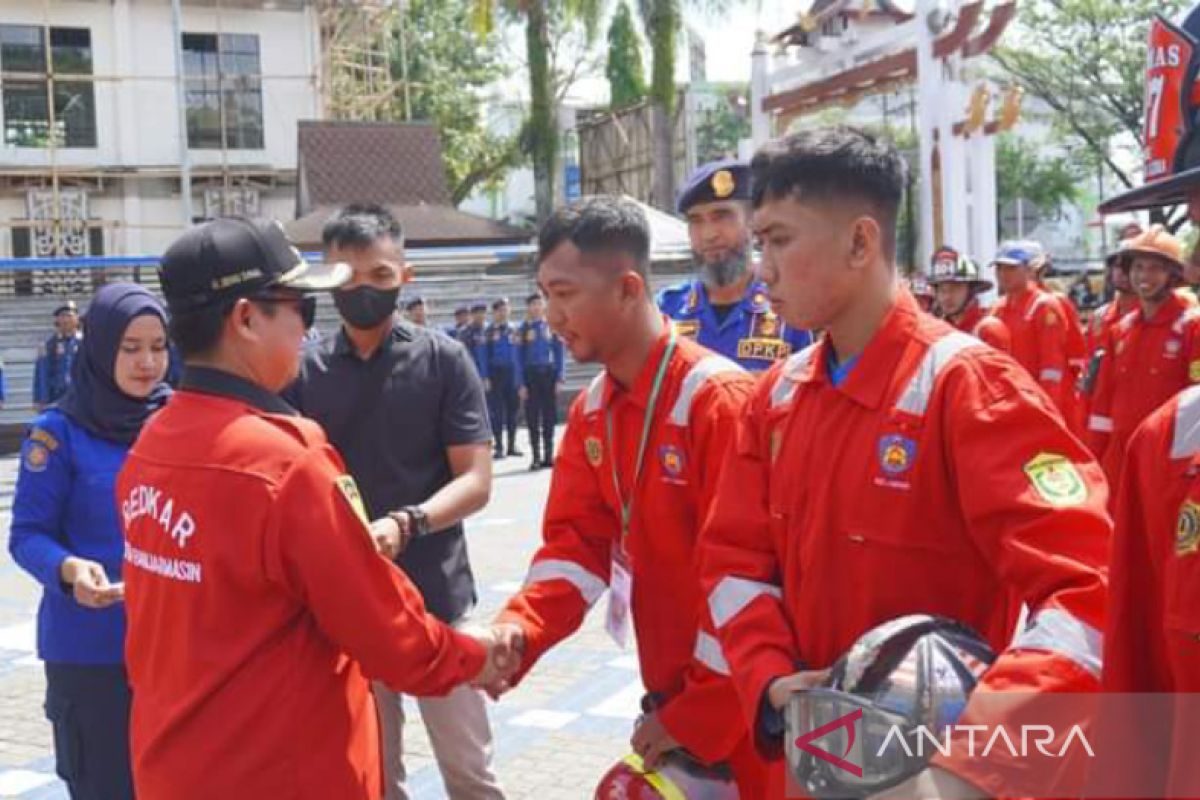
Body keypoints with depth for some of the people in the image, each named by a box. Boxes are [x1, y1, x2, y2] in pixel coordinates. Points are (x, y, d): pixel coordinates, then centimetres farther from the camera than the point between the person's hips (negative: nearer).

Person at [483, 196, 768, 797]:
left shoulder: (719, 400, -21)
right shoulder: (590, 412, 4)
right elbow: (576, 539, 2)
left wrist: (700, 716, -17)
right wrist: (520, 629, -15)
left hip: (738, 711, -6)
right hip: (666, 698, 7)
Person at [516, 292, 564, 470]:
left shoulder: (551, 326, 5)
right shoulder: (523, 329, 1)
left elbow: (559, 353, 6)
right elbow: (519, 358, 1)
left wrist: (559, 378, -2)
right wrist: (521, 384, -5)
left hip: (549, 374, 1)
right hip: (531, 375, -1)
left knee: (550, 417, 4)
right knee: (533, 418, 1)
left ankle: (548, 456, 12)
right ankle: (536, 458, 6)